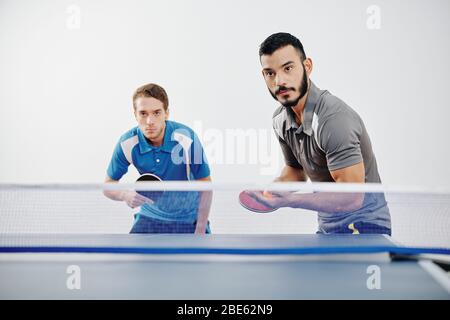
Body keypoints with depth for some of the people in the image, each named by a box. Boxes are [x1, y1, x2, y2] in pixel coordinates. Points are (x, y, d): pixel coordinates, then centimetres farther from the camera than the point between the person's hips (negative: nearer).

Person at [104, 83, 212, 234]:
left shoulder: (187, 139, -25)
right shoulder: (127, 144, -18)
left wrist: (200, 231, -16)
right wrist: (125, 195, -27)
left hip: (189, 220, -1)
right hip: (150, 217, 2)